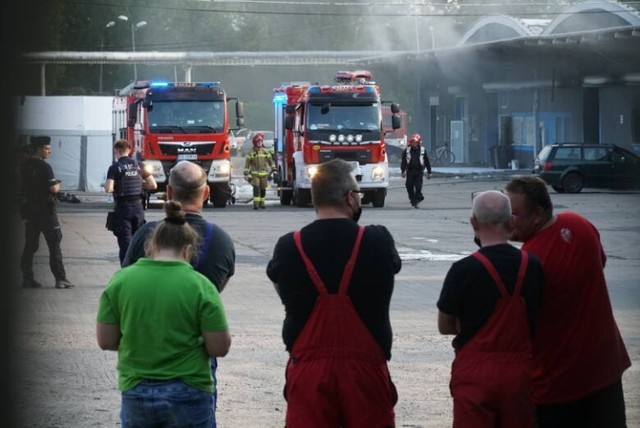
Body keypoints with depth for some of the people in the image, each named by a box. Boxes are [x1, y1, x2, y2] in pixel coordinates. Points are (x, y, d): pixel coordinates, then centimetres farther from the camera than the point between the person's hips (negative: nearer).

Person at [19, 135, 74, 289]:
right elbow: (53, 189, -21)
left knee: (30, 245, 10)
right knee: (54, 245, -2)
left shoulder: (24, 166, 8)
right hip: (45, 210, -7)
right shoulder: (44, 167, -16)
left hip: (29, 209, 7)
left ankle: (27, 278, 10)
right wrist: (58, 185, 2)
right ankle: (60, 278, -4)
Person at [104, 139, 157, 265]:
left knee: (125, 242, -2)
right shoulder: (138, 165, 4)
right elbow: (153, 185, 2)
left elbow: (108, 189, -19)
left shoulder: (115, 167, -9)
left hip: (123, 207, -4)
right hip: (138, 207, 4)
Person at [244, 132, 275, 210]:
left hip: (264, 174, 2)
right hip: (254, 174, -2)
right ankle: (256, 204, -17)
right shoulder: (251, 152, 0)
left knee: (263, 189, 6)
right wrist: (246, 174, -3)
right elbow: (247, 163, 1)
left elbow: (270, 161, 8)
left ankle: (261, 203, 21)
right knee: (256, 188, -15)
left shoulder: (265, 151, 5)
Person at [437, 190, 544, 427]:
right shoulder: (533, 266, -1)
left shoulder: (464, 270, -12)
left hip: (476, 372, -3)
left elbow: (444, 326, -1)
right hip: (519, 370, 4)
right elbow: (535, 321, 11)